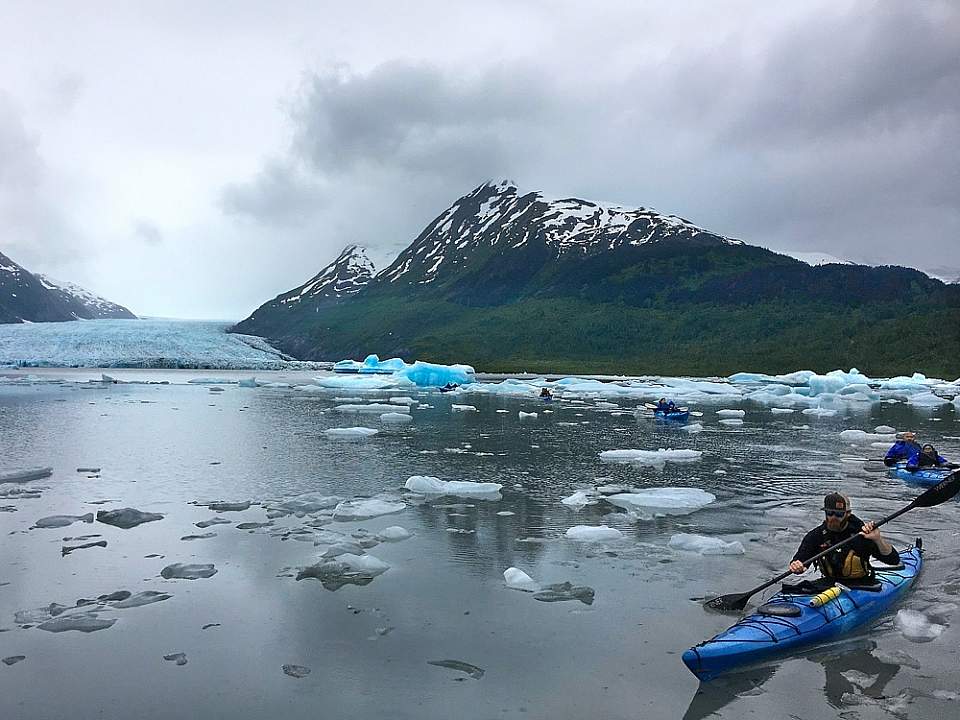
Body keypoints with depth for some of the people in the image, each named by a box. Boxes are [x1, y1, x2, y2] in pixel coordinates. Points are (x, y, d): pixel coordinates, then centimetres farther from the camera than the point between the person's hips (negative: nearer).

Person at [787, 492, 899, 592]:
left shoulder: (861, 534, -10)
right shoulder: (816, 535, -1)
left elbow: (894, 560, -13)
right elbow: (800, 559, 1)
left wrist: (877, 539, -29)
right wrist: (796, 566, -24)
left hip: (859, 585, -3)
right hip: (829, 582, 3)